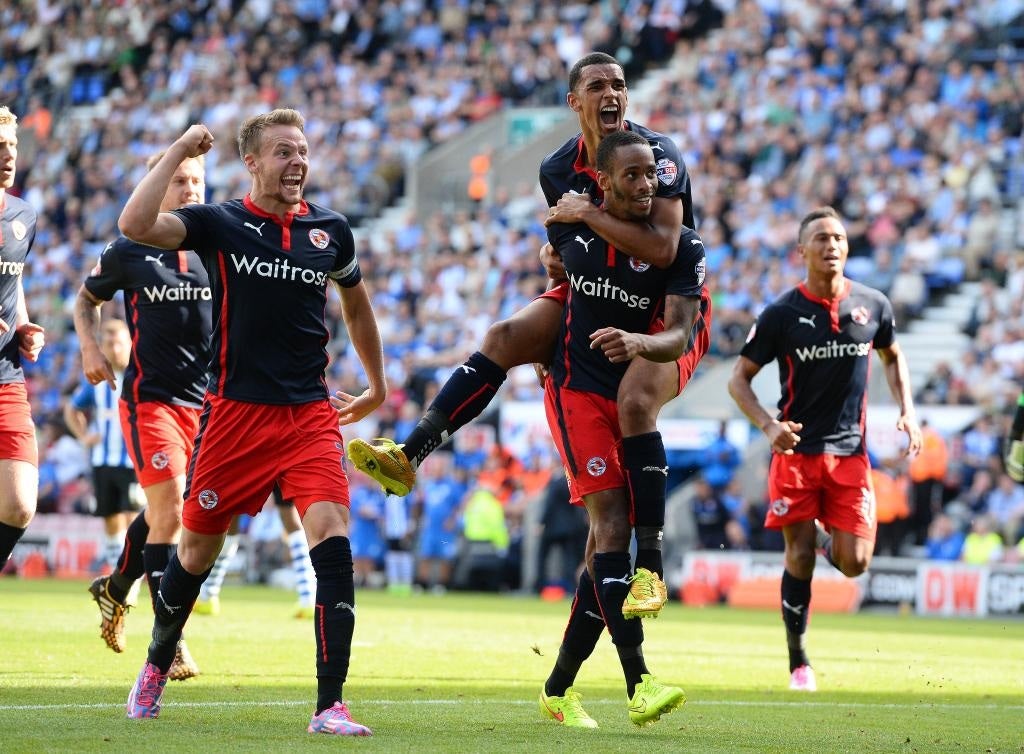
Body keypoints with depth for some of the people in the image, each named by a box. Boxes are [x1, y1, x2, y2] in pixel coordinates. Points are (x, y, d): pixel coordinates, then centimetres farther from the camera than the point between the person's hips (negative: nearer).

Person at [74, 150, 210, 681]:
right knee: (169, 510, -15)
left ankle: (116, 588, 43)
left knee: (162, 511, 16)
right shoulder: (128, 253, -1)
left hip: (202, 398, 4)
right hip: (148, 395, -4)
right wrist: (90, 349, -2)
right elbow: (86, 300, 15)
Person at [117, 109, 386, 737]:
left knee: (332, 537, -17)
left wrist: (377, 387, 30)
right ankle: (157, 666, 37)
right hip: (235, 412, -1)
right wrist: (179, 151, -17)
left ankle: (330, 705, -17)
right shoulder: (220, 224, -2)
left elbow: (357, 305, 26)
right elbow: (135, 225, -20)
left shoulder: (331, 231, 7)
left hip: (311, 414, 2)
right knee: (198, 548, 9)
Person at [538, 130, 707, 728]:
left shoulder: (680, 247, -8)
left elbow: (680, 336, -19)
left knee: (608, 539, 4)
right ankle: (640, 682, -27)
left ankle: (559, 688, 17)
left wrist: (640, 342, -41)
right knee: (612, 521, -18)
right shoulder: (571, 226, -4)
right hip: (577, 391, -2)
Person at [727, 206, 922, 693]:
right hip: (796, 451, -2)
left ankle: (831, 543, 30)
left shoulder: (873, 306, 2)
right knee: (799, 556, -5)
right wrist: (769, 425, -17)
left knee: (853, 563, -7)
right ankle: (798, 662, 10)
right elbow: (739, 379, 0)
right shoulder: (781, 313, -6)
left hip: (849, 451, 2)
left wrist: (906, 411, 6)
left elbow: (892, 357, 21)